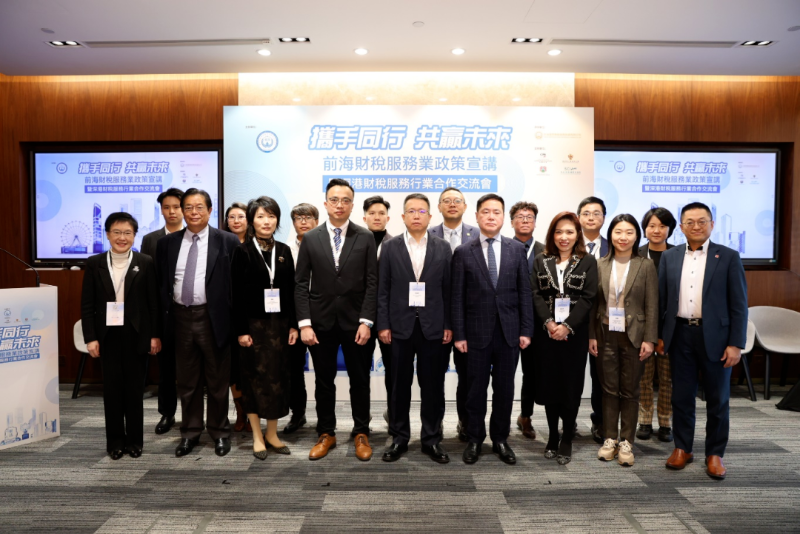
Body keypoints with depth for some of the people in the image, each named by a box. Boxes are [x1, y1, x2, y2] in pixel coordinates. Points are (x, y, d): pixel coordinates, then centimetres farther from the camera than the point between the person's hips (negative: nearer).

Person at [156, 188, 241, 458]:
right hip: (180, 317, 3)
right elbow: (161, 283, 9)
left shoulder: (228, 241, -3)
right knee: (186, 380, 13)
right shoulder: (167, 243, 7)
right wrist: (163, 317, 3)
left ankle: (220, 432, 26)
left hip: (213, 318, -3)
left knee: (217, 380, 9)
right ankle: (190, 432, 29)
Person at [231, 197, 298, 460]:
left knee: (278, 376, 7)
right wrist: (241, 330, -11)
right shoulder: (243, 251, -3)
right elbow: (237, 294, -6)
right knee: (255, 376, 4)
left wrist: (293, 325, 2)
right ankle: (257, 436, 17)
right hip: (254, 323, -3)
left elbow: (291, 290, 7)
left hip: (280, 322, 4)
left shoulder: (284, 251, 8)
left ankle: (272, 433, 21)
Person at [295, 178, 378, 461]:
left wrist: (366, 322, -10)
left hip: (355, 321, -1)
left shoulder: (366, 237, 1)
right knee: (324, 382, 11)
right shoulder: (310, 238, 3)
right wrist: (304, 323, -7)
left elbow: (372, 283, -3)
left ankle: (361, 434, 25)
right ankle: (326, 434, 26)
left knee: (360, 381, 9)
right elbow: (301, 283, 1)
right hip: (321, 321, 1)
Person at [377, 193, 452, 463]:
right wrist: (383, 325, -4)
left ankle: (431, 439, 22)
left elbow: (448, 289, 4)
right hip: (400, 326, 0)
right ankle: (399, 437, 23)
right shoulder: (390, 247, 3)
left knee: (432, 386, 8)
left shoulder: (443, 247, 5)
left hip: (432, 327, 1)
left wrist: (448, 326, -1)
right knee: (400, 385, 9)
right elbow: (383, 289, 1)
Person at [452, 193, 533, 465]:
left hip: (509, 331, 2)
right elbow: (457, 297, -2)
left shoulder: (517, 249, 5)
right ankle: (474, 440, 24)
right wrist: (459, 334, -6)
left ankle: (500, 439, 27)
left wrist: (526, 330, -1)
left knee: (504, 388, 11)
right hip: (477, 331, -1)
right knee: (476, 388, 8)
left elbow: (524, 292, 4)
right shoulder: (463, 252, 0)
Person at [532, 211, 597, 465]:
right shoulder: (541, 261, 8)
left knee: (571, 385, 3)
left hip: (575, 333, -1)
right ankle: (552, 437, 20)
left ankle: (567, 439, 15)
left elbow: (588, 298, -5)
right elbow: (535, 295, 0)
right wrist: (548, 323, -14)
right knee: (549, 384, 7)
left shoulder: (588, 261, 3)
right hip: (546, 332, 2)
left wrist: (567, 326, -15)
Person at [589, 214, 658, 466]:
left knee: (629, 391, 6)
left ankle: (626, 442, 17)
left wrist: (649, 339, -7)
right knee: (609, 389, 8)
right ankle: (610, 439, 20)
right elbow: (593, 303, 5)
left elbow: (651, 306, -2)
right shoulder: (600, 265, 4)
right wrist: (591, 336, 1)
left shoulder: (646, 266, -1)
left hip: (633, 336, -1)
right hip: (606, 335, 2)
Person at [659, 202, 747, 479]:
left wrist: (736, 344, -9)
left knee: (718, 399, 7)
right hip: (680, 335, 2)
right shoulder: (669, 257, 6)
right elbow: (662, 299, 8)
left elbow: (739, 304, -4)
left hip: (715, 337, -2)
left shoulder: (728, 257, -1)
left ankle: (715, 454, 22)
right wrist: (660, 335, 5)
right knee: (681, 396, 11)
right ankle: (682, 448, 25)